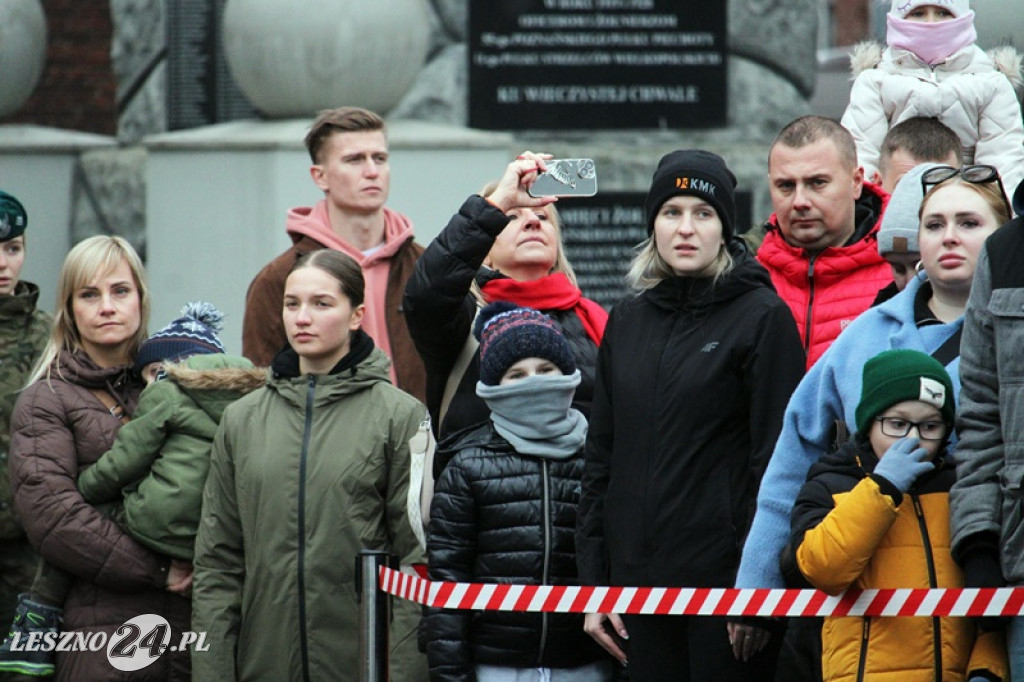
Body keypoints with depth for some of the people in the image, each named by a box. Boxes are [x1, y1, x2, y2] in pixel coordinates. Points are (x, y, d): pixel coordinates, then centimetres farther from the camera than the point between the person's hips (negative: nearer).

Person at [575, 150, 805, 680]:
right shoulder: (628, 322, 14)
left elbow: (777, 460, -7)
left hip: (726, 576, -5)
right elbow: (601, 457, 16)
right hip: (639, 575, 5)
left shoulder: (762, 317, -3)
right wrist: (594, 581, 10)